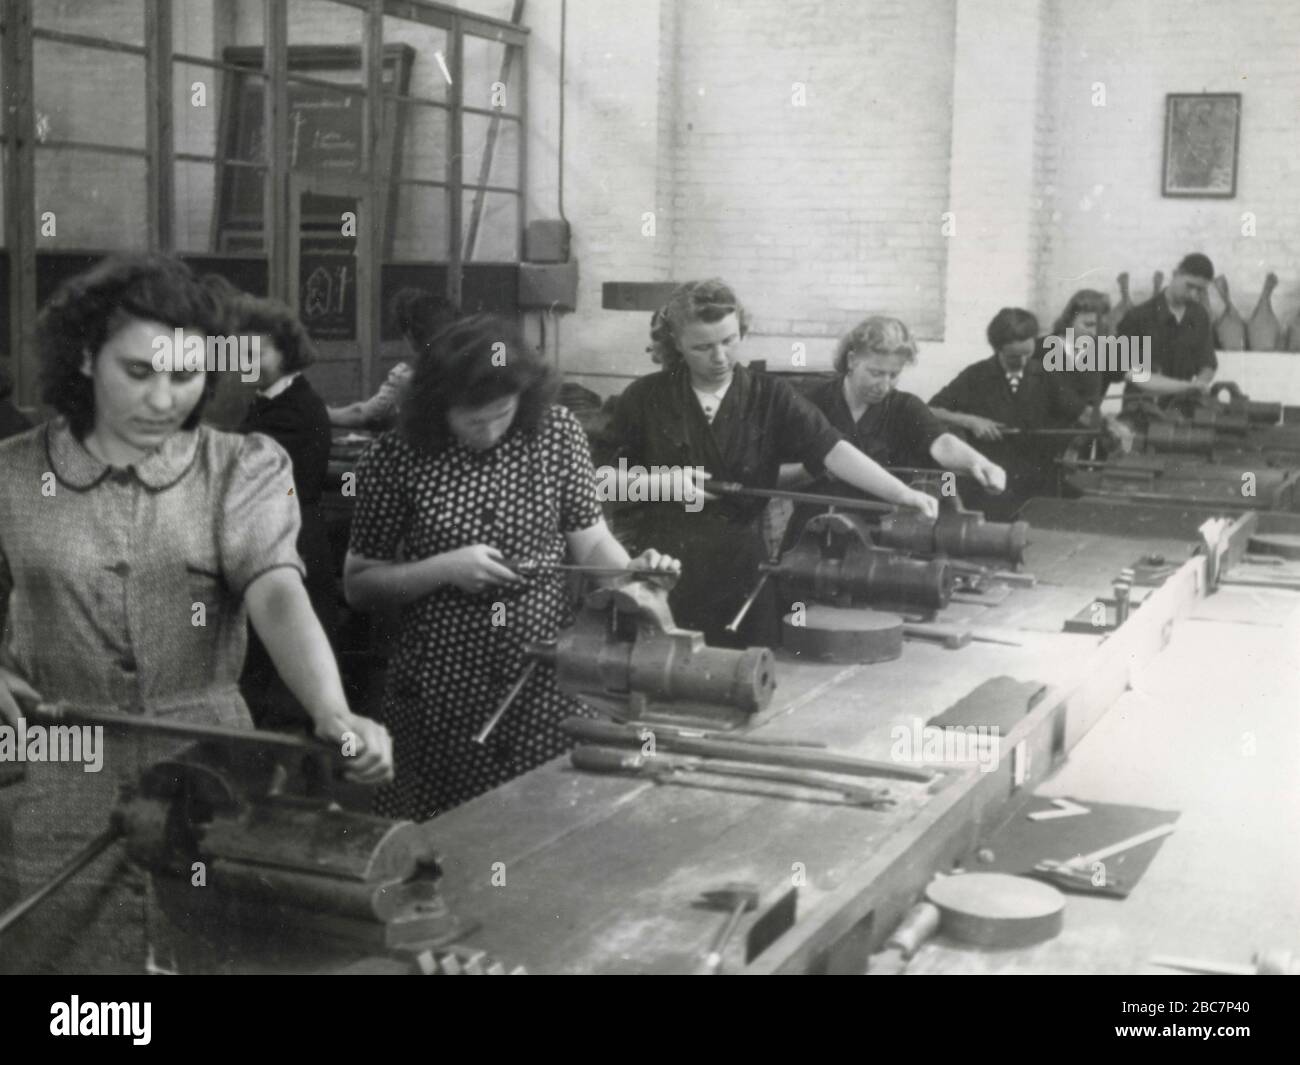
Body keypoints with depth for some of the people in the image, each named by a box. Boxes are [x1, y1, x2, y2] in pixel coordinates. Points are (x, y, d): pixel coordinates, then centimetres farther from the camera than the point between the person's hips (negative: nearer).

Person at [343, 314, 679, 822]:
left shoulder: (557, 433, 0)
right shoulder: (395, 458, -6)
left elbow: (590, 539, 6)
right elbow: (357, 584, 0)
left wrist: (631, 569, -15)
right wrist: (442, 569, -14)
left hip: (548, 685, 1)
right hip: (441, 694, -1)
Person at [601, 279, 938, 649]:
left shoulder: (770, 398, 1)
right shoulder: (645, 399, 1)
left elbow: (833, 450, -10)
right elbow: (603, 480, 6)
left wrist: (901, 494, -23)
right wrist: (658, 481, -11)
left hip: (741, 576, 1)